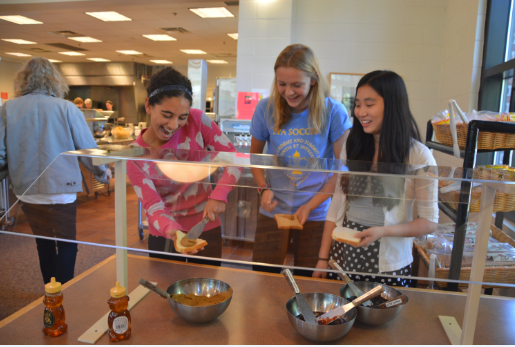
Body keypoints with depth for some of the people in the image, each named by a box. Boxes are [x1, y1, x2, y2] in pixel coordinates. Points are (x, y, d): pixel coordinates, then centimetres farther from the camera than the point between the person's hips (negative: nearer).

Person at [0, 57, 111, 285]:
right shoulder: (67, 108, -8)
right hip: (61, 191, -3)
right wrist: (101, 173, 10)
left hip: (27, 193, 3)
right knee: (67, 244, 13)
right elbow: (88, 148, -8)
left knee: (43, 243, 20)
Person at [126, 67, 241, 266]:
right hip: (165, 234, 0)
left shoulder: (198, 121, -16)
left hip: (205, 227, 1)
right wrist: (172, 230, -39)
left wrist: (219, 195, -28)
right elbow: (153, 206, -19)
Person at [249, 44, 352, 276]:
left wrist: (310, 206, -13)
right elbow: (255, 155, 8)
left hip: (316, 214, -1)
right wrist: (264, 188, -9)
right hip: (273, 211, 1)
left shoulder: (333, 112, -11)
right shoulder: (266, 108, -6)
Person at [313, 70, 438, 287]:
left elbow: (429, 222, -5)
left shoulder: (418, 156, -10)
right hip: (343, 256, 3)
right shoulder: (352, 147, 2)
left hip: (388, 264, -3)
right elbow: (336, 206, 3)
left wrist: (382, 231, -20)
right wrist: (323, 258, 1)